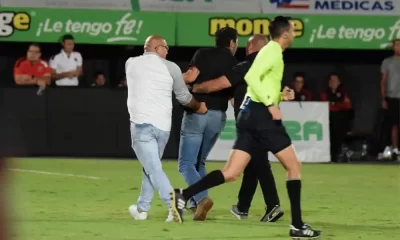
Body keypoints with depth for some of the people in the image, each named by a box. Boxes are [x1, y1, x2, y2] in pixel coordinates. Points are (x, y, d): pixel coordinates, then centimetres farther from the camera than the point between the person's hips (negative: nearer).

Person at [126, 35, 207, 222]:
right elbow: (184, 97, 12)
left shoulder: (131, 63, 8)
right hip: (163, 125, 2)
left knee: (153, 169, -7)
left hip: (142, 124, -2)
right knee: (151, 167, 20)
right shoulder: (171, 67, 3)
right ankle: (142, 208, 26)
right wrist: (199, 107, 32)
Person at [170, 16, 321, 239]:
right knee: (294, 166, 0)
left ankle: (183, 196, -11)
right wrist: (271, 104, -23)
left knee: (232, 173, 1)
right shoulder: (274, 51, -8)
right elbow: (251, 77, -22)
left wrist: (280, 96, 22)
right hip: (261, 114, -9)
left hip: (252, 113, 9)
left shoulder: (271, 51, 22)